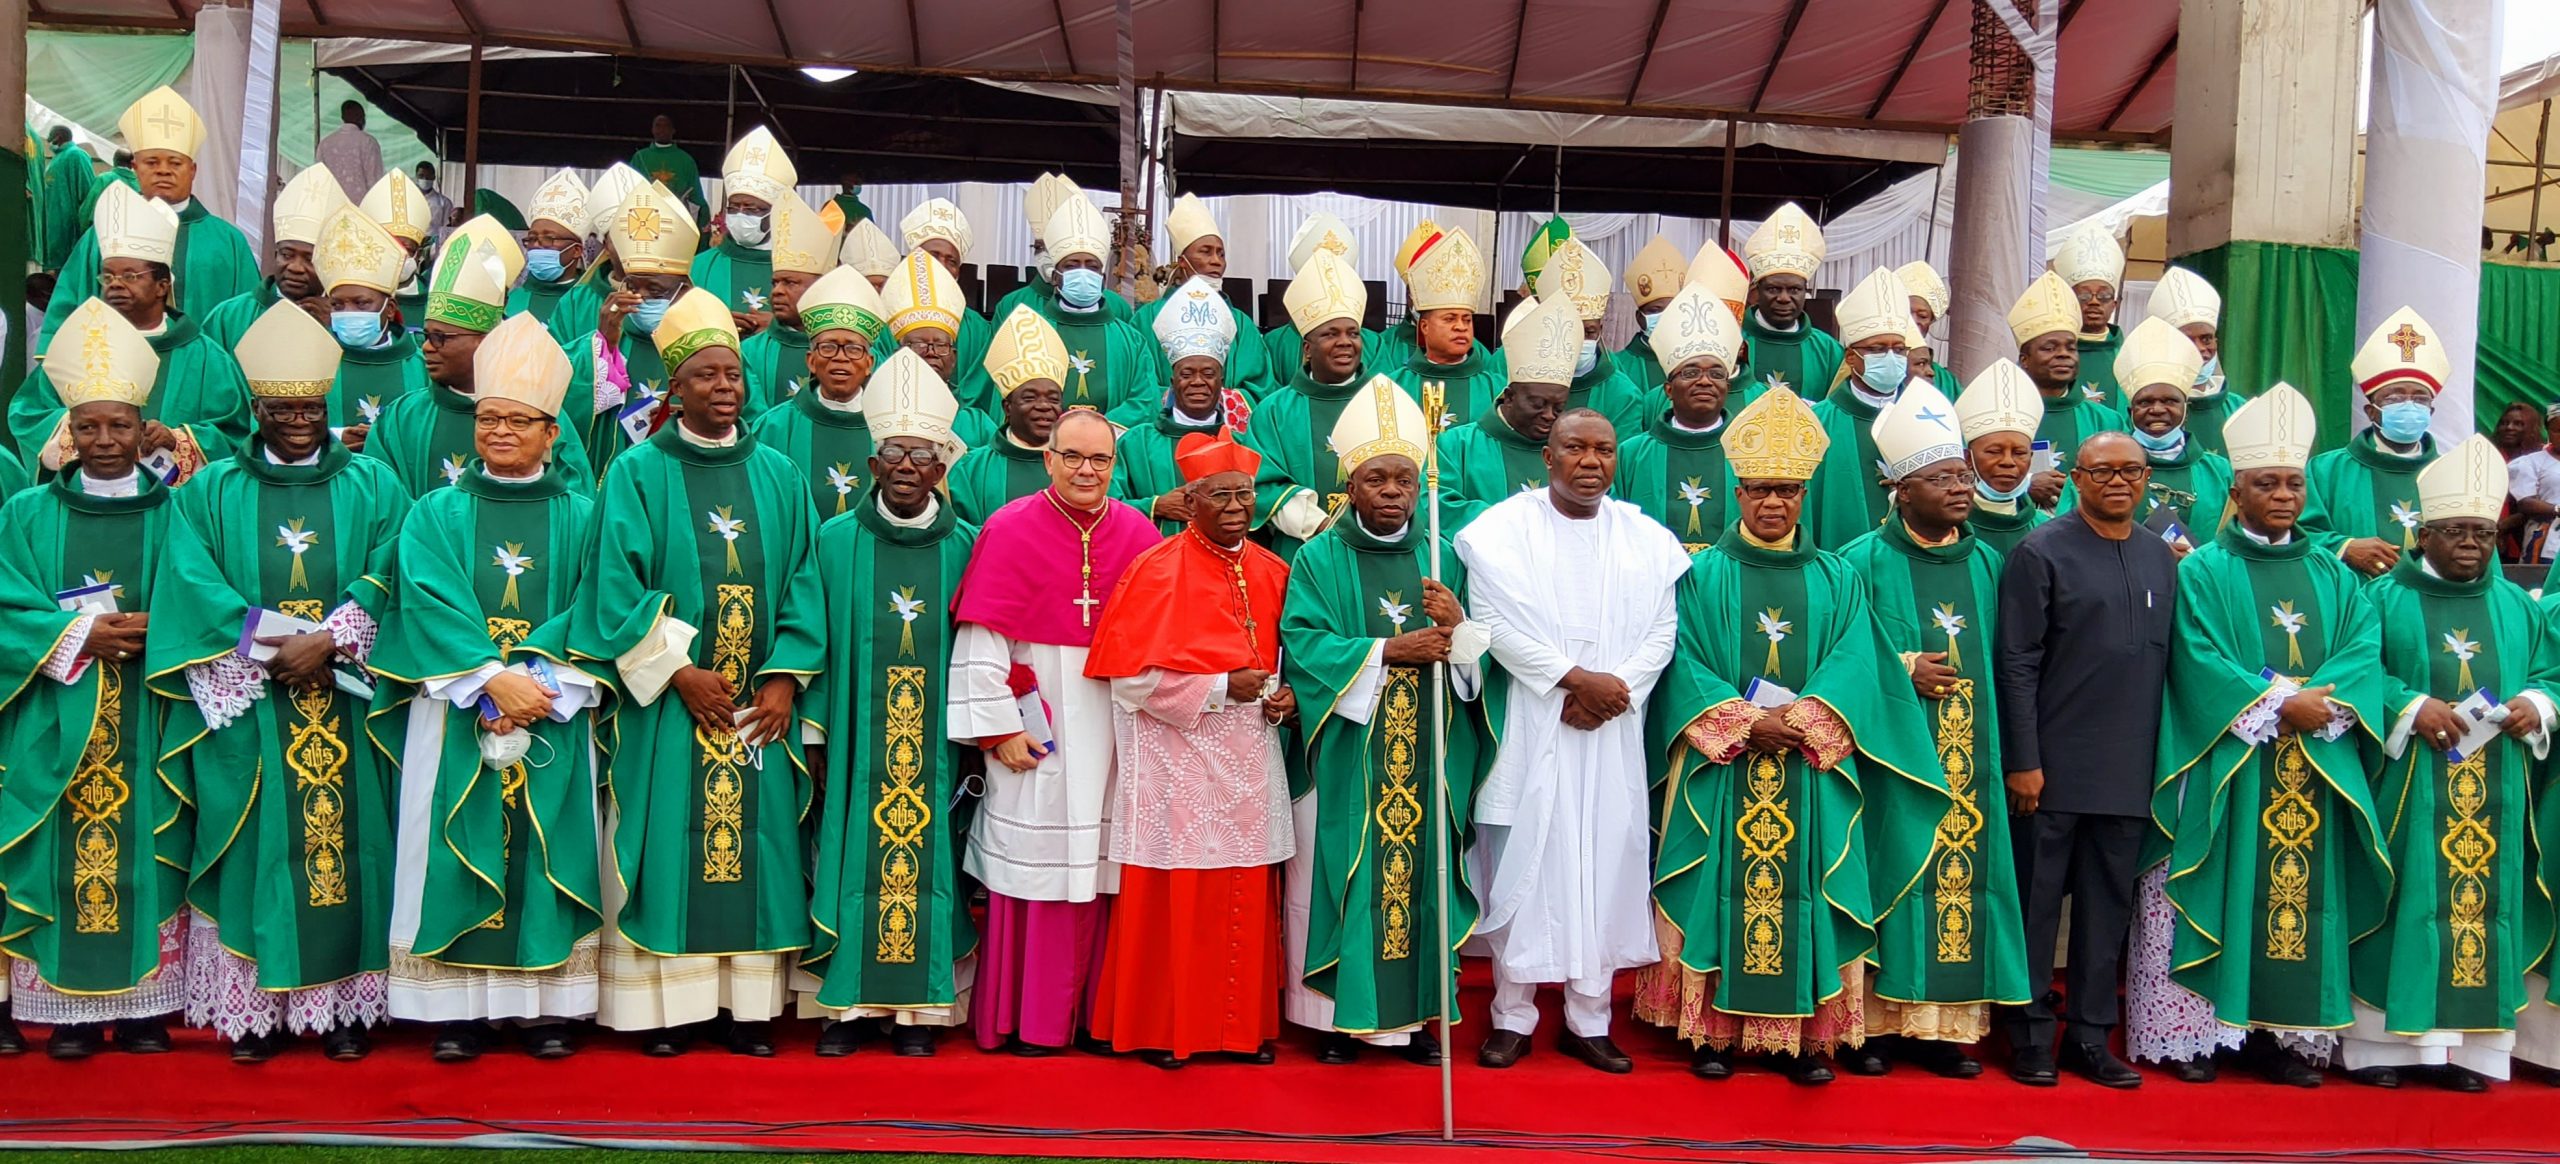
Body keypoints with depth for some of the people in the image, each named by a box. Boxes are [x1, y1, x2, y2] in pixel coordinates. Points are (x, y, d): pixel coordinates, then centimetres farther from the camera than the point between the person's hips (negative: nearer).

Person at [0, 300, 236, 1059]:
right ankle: (70, 1009, 8)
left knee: (144, 852, 1)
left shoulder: (172, 513, 5)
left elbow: (201, 596, -8)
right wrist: (82, 635, -12)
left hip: (147, 724, 0)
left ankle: (145, 1004, 8)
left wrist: (141, 631, -22)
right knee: (65, 853, 0)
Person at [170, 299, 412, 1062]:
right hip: (246, 704, 0)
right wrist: (259, 645, -13)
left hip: (345, 703, 0)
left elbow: (388, 582, -2)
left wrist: (328, 641, -14)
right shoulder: (212, 491, 9)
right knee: (255, 848, 0)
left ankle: (344, 1003, 7)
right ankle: (251, 1007, 7)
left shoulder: (373, 486, 8)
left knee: (344, 840, 0)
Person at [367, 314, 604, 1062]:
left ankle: (549, 1005, 9)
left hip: (553, 715, 0)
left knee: (547, 852, 1)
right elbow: (433, 608, -6)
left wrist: (535, 682, -16)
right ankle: (459, 1007, 8)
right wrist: (493, 680, -19)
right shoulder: (437, 515, 7)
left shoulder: (581, 517, 8)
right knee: (458, 853, 0)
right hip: (455, 714, 0)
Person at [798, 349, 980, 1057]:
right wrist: (815, 733, -2)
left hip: (936, 742, 0)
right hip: (857, 740, 0)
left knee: (927, 855, 3)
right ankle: (847, 1002, 14)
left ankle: (916, 1006, 13)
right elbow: (818, 644, 3)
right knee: (854, 853, 2)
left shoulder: (965, 547, 3)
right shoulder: (837, 541, 2)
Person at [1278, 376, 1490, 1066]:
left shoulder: (1442, 560, 10)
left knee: (1422, 871, 5)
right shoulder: (1320, 559, 1)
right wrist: (1389, 651, -17)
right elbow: (1303, 645, -11)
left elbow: (1484, 654, 7)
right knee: (1347, 873, 1)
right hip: (1349, 757, -2)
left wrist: (1458, 628, -15)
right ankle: (1343, 1014, 11)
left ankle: (1419, 1012, 15)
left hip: (1428, 752, 3)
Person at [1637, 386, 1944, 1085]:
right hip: (1721, 768, -1)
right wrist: (1744, 722, -16)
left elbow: (1853, 667, -1)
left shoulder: (1837, 579, 11)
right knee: (1721, 892, 0)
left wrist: (1799, 720, -17)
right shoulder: (1703, 575, 6)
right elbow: (1685, 664, -3)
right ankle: (1713, 1029, 7)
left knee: (1802, 893, 1)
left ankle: (1800, 1034, 9)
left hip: (1812, 773, 1)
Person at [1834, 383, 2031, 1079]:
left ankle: (1941, 1024, 10)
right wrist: (1903, 670, -13)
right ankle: (1871, 1021, 5)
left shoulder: (1987, 564, 13)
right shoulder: (1863, 564, -1)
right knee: (1888, 875, -3)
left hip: (1967, 758, 4)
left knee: (1961, 873, 2)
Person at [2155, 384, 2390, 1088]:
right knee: (2234, 886, -4)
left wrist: (2322, 698, -16)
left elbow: (2364, 649, 3)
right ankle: (2206, 1027, 0)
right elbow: (2198, 659, -10)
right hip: (2232, 762, -4)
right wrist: (2280, 703, -18)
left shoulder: (2332, 575, 15)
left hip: (2316, 764, 4)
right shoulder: (2203, 572, 2)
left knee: (2306, 889, 2)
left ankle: (2290, 1034, 7)